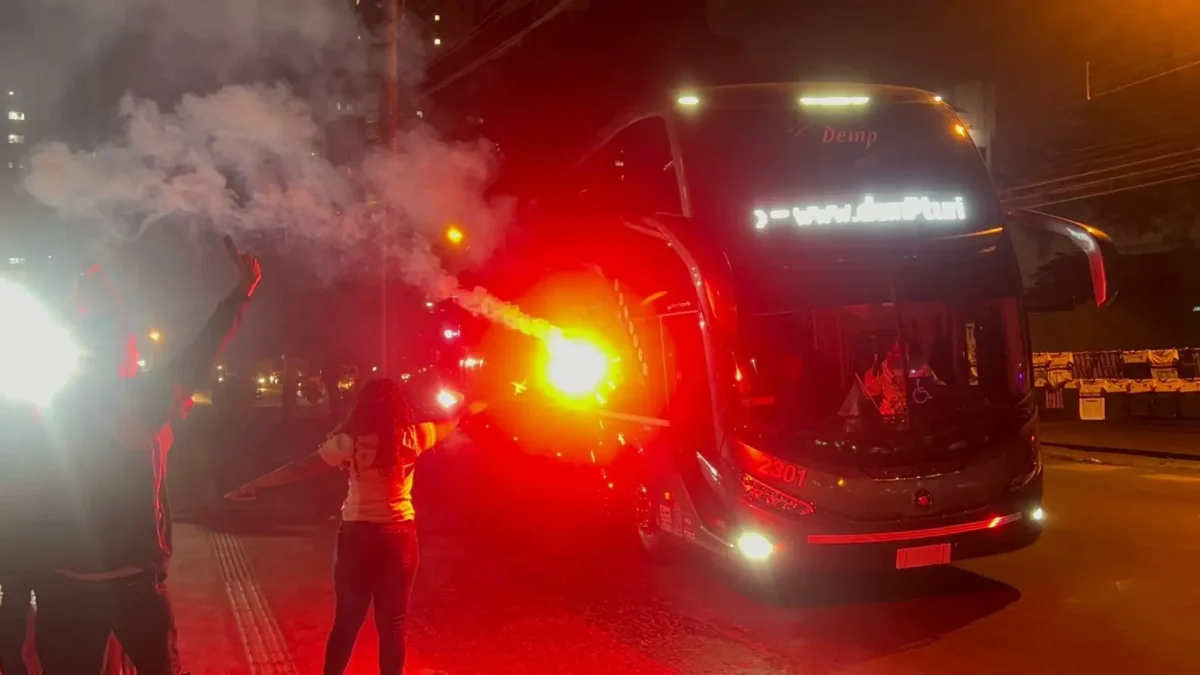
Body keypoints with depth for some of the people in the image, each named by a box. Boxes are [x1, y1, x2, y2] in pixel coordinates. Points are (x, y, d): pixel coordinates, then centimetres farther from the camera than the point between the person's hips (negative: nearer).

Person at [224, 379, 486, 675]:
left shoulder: (348, 442, -9)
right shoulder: (412, 437, -6)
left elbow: (301, 469, -9)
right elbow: (448, 424, 12)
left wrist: (254, 485, -2)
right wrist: (470, 408, 31)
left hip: (357, 536, 0)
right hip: (399, 537, 0)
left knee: (346, 621, 15)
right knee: (393, 623, 11)